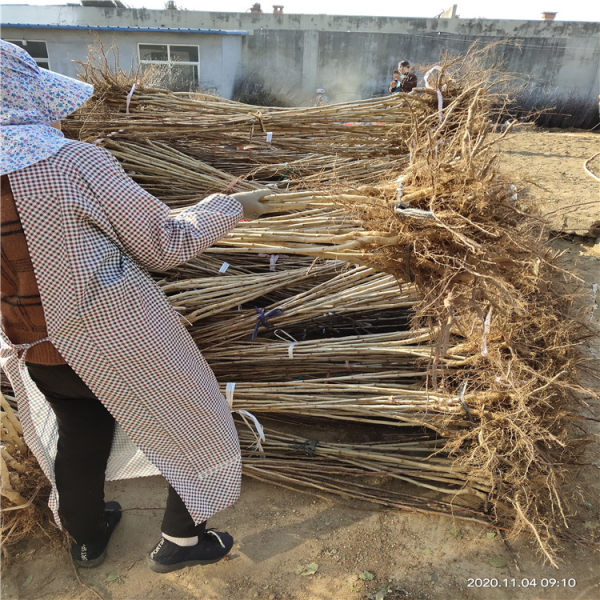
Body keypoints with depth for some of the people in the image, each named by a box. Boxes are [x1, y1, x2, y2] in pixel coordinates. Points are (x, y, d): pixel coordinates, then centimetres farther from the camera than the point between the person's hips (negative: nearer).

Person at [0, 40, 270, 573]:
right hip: (123, 346, -6)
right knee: (196, 423, 17)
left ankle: (87, 537, 53)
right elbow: (164, 245, -14)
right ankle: (181, 542, 36)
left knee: (79, 438, 29)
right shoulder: (75, 163, -22)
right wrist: (231, 208, -3)